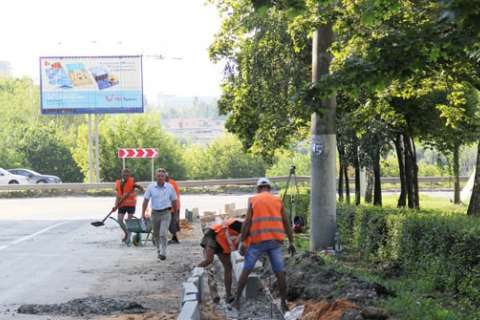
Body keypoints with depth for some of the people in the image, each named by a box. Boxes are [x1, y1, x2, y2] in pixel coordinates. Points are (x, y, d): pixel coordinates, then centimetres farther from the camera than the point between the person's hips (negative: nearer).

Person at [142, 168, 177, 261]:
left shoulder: (170, 187, -3)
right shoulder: (151, 187, -2)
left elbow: (174, 201, 6)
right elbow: (146, 200, -1)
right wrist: (143, 213, -8)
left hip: (166, 213, -2)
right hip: (155, 213, 2)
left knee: (163, 234, -15)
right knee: (156, 234, 13)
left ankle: (163, 253, -12)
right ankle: (159, 250, 33)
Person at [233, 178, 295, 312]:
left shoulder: (253, 200, 5)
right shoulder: (278, 200, 9)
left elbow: (247, 222, -5)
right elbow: (286, 222, 5)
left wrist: (242, 243, -6)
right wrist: (291, 242, 8)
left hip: (257, 241, -1)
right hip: (275, 241, 1)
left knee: (246, 270, 9)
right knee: (280, 272, 6)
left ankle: (237, 300, 7)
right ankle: (284, 303, 2)